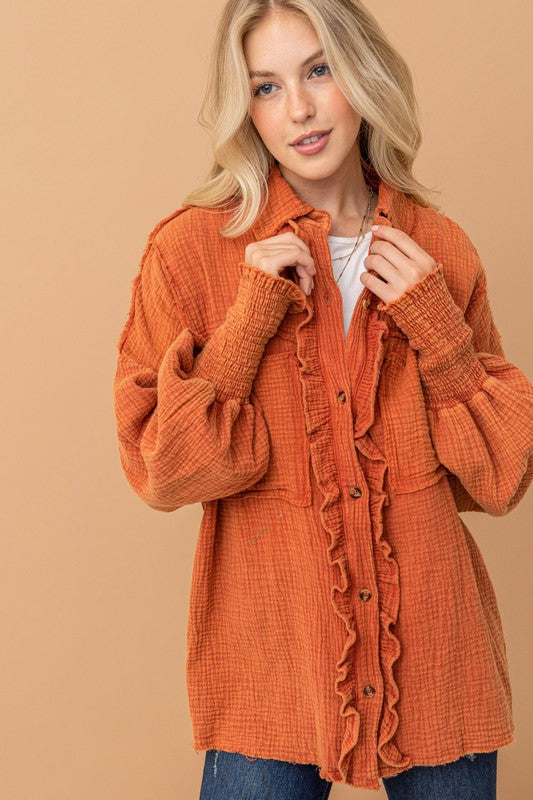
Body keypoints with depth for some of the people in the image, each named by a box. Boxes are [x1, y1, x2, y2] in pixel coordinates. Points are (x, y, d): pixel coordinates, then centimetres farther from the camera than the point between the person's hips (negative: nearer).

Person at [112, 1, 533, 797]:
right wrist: (250, 321, -16)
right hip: (270, 643, -2)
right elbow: (157, 470, -7)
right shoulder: (192, 247, -6)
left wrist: (437, 329, -11)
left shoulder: (439, 248, 1)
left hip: (432, 639, 3)